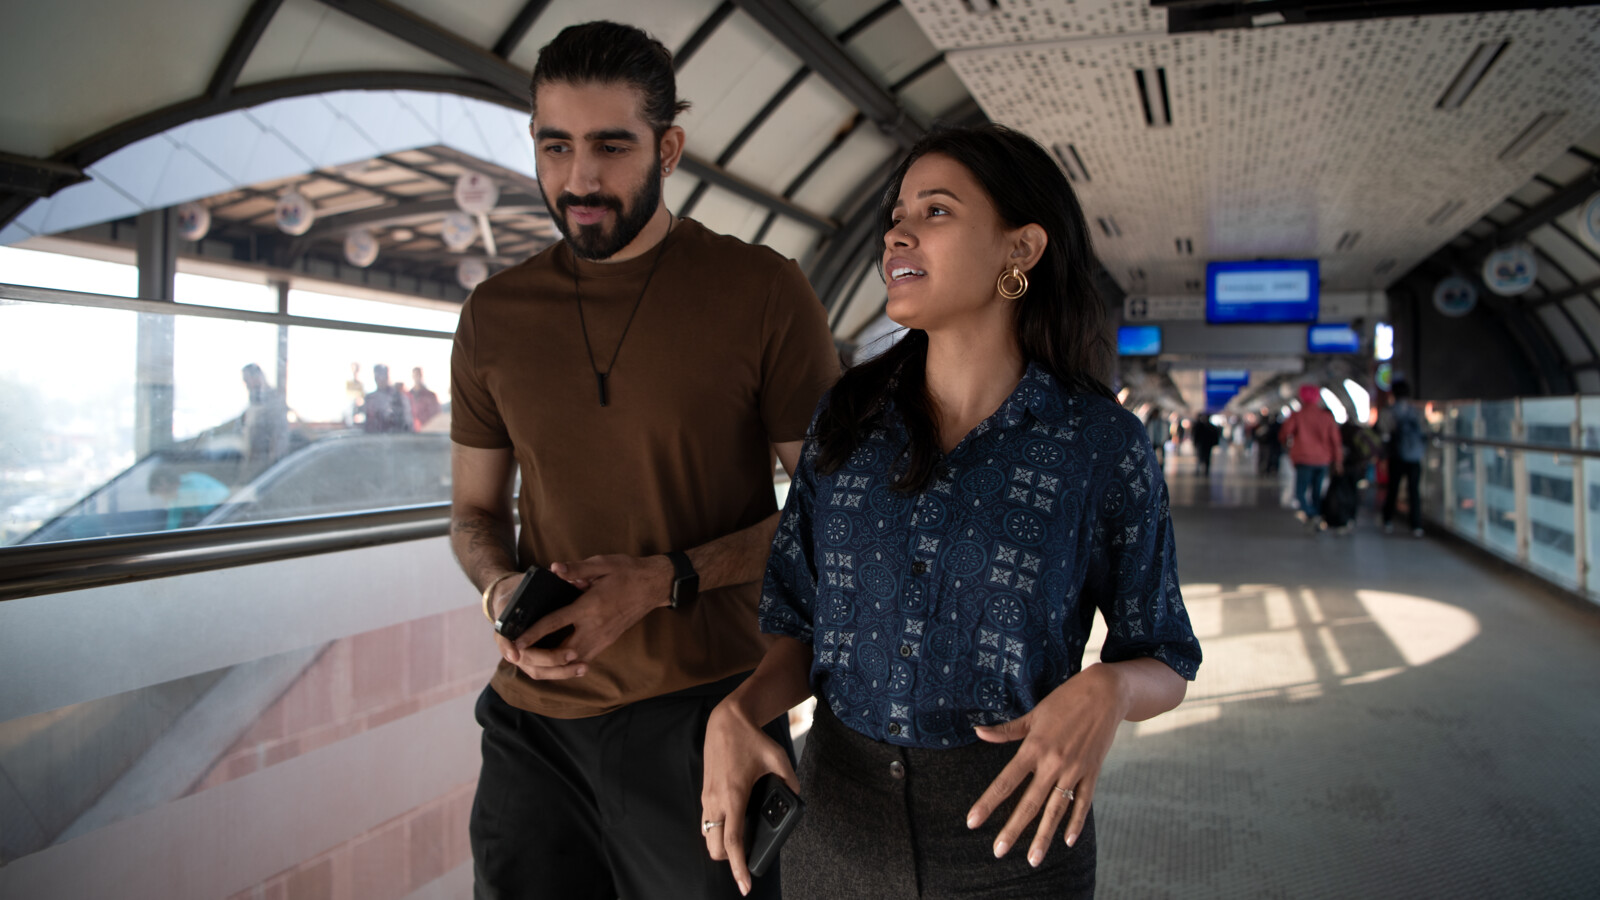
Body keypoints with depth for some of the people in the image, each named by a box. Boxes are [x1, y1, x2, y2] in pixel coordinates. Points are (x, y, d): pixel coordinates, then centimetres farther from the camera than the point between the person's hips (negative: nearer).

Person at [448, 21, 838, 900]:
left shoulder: (763, 291, -8)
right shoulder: (495, 314, 5)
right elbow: (474, 509, 14)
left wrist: (666, 580, -16)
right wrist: (503, 590, -8)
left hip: (706, 707, -3)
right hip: (535, 711, 4)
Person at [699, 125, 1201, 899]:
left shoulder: (1105, 444, -9)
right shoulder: (847, 420, -1)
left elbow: (1164, 664, -1)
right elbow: (802, 629, 4)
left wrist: (1106, 692, -23)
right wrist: (736, 712, -16)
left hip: (1011, 821, -2)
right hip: (839, 823, 3)